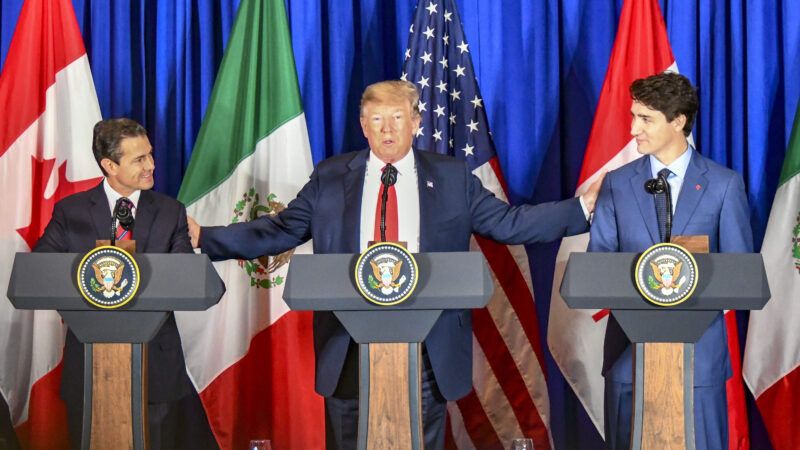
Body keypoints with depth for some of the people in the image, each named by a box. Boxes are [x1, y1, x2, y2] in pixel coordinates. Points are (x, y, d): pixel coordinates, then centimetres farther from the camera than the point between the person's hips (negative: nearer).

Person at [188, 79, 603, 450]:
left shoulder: (452, 178, 7)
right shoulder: (330, 178, 7)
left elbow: (507, 222, 6)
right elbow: (280, 231, 7)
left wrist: (583, 207, -3)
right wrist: (204, 236, -2)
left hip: (428, 346, 0)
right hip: (351, 346, 0)